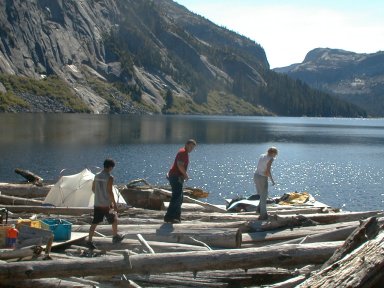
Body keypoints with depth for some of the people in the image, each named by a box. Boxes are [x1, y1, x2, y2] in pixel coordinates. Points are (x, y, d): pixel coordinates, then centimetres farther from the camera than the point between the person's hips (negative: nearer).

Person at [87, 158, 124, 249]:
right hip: (106, 204, -6)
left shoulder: (97, 176, 6)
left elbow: (93, 189, 13)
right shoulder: (109, 177, -14)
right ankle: (115, 237, 29)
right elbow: (110, 192, -17)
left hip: (97, 204, 6)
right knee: (114, 219, 16)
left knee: (94, 223, 7)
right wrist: (114, 204, -11)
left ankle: (89, 241, 3)